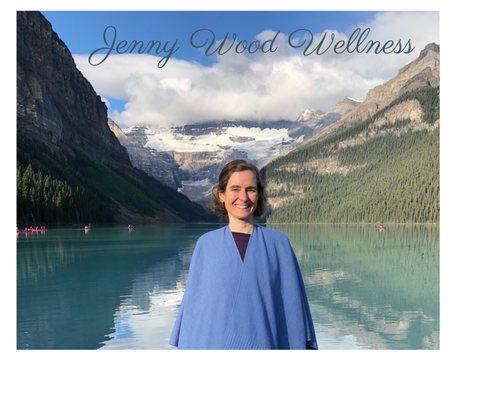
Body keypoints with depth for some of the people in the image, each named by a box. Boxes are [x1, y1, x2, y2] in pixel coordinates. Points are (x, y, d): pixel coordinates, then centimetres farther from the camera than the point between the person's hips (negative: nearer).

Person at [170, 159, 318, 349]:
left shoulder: (278, 243, 0)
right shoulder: (206, 244, 1)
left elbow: (292, 302, 2)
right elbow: (193, 302, 5)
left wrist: (301, 345, 1)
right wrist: (186, 346, 3)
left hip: (264, 342, 0)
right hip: (213, 343, 1)